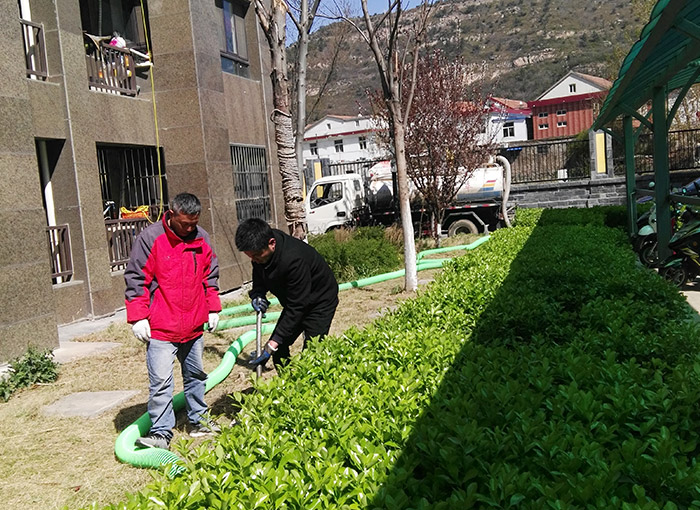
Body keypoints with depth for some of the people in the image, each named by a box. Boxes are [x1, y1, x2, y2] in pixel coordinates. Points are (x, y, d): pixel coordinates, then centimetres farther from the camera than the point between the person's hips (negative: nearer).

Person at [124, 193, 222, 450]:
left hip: (194, 325, 5)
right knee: (160, 380, -7)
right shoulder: (150, 238, -10)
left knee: (196, 374, 17)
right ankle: (161, 432, 4)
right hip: (160, 327, -5)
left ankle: (199, 420, 33)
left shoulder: (201, 238, 5)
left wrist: (213, 308, 15)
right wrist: (138, 317, -11)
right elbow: (135, 279, -8)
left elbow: (210, 275, 17)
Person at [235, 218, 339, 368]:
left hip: (320, 301, -8)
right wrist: (257, 294, -14)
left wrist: (272, 344, -33)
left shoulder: (293, 259, -39)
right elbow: (259, 275, 8)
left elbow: (296, 308, -34)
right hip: (295, 300, 8)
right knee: (279, 350, 4)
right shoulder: (260, 248, -15)